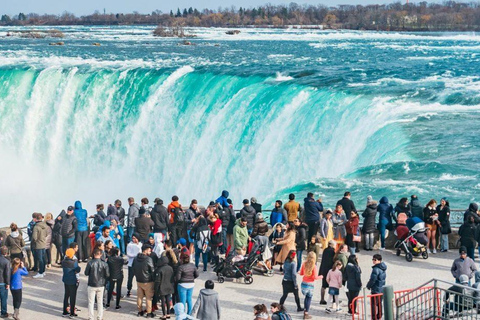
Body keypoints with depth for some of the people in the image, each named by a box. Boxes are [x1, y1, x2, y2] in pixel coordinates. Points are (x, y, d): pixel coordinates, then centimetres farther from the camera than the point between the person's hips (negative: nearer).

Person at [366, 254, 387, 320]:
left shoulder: (376, 269, -22)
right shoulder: (383, 268, 6)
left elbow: (372, 280, -21)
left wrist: (368, 286, -3)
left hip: (376, 289, -9)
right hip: (382, 289, 9)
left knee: (373, 304, -3)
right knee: (379, 303, 19)